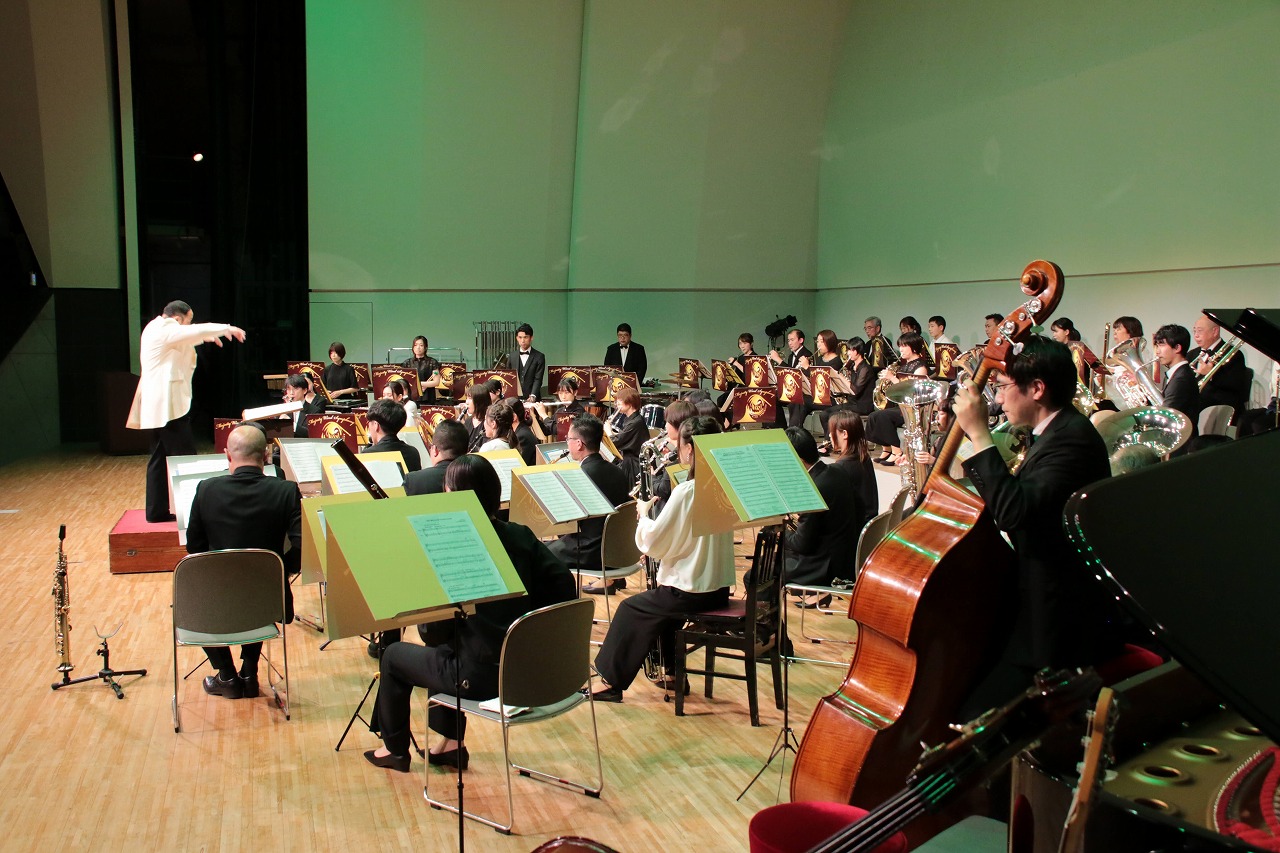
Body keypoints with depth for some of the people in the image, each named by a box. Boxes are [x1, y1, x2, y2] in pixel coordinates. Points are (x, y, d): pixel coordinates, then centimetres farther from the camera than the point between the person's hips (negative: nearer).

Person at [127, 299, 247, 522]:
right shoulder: (165, 329, -14)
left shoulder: (157, 329, 16)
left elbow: (184, 338, 34)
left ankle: (157, 510, 15)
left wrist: (205, 337, 27)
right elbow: (197, 331, -19)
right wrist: (228, 329, -8)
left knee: (159, 458, 12)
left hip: (158, 406, 10)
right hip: (168, 405, -10)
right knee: (185, 459, -7)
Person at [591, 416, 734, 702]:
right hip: (720, 588, 8)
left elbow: (653, 542, -14)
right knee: (662, 601, 32)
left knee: (630, 608, 12)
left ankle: (613, 682, 21)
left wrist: (643, 513, 2)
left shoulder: (686, 491, -21)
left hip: (692, 592, -8)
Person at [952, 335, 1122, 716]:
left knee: (974, 715, -14)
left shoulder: (1073, 439, -20)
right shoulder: (1059, 431, 12)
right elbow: (1018, 508, 18)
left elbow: (1014, 510, -34)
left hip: (1061, 625, -10)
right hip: (1041, 606, 10)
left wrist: (978, 433, -28)